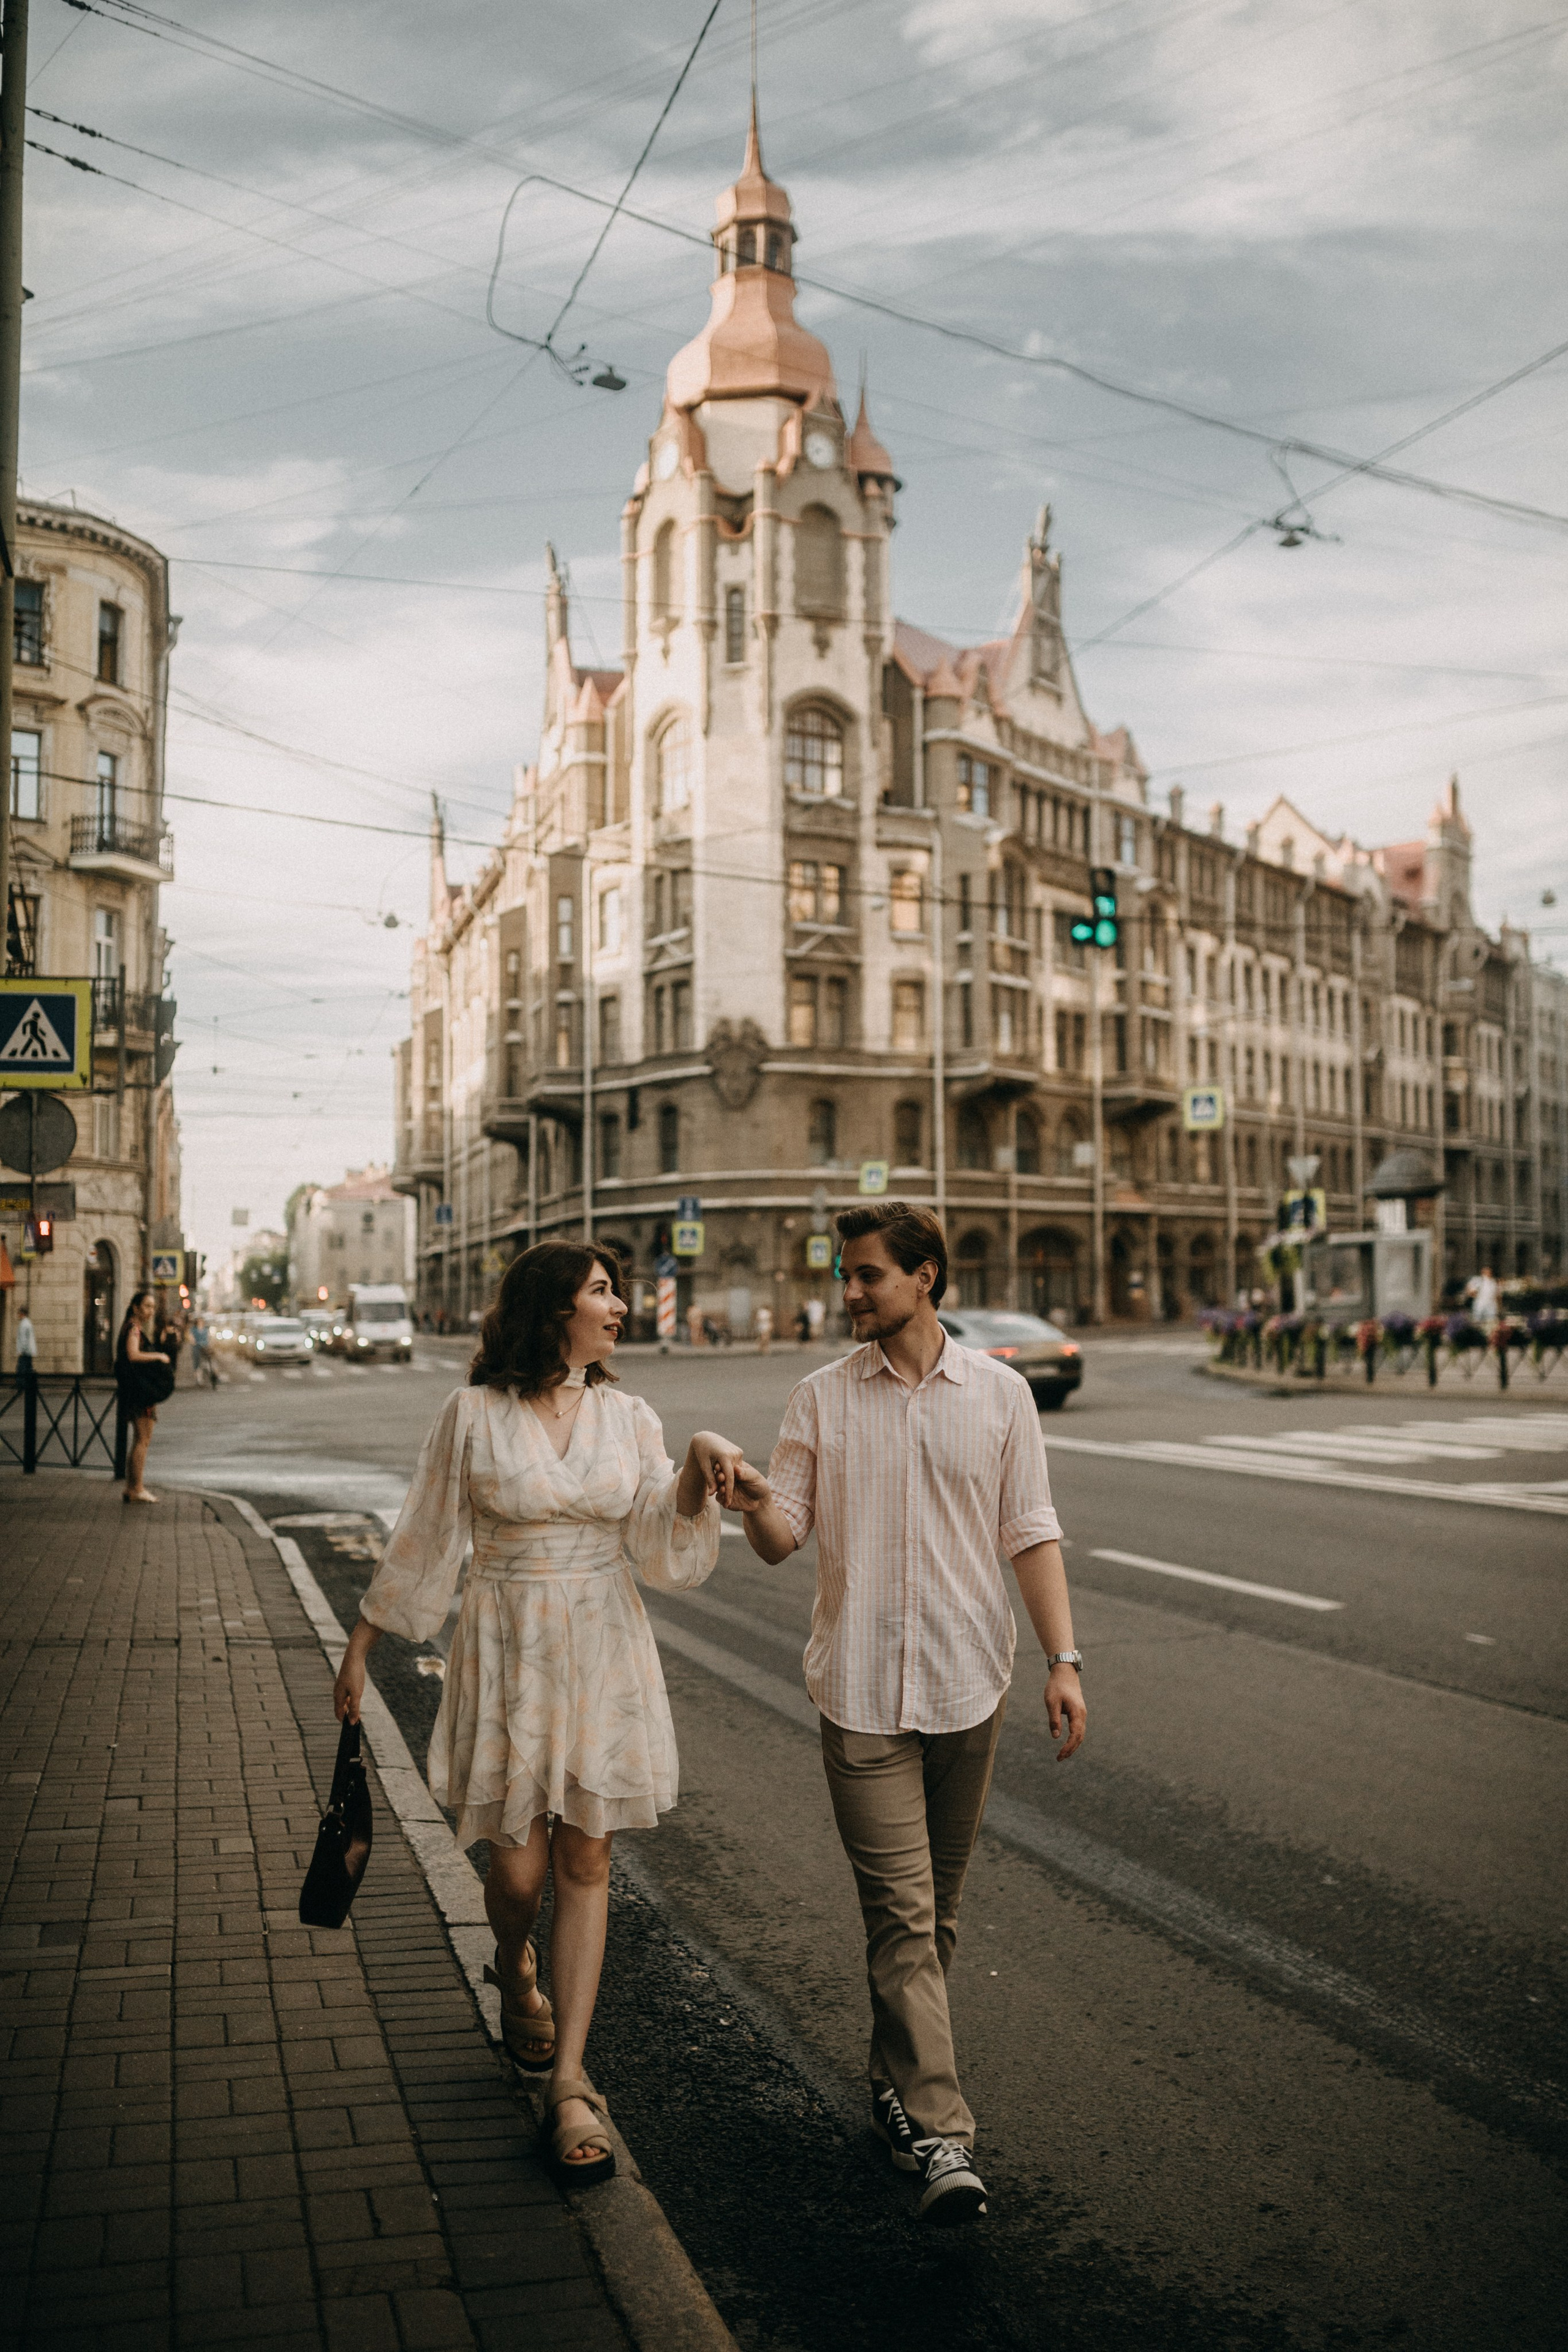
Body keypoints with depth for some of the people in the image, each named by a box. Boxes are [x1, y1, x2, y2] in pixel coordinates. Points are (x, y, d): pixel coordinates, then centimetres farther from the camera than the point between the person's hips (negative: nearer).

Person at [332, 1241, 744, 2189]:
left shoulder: (628, 1418, 3)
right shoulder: (474, 1415, -6)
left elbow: (662, 1548, -1)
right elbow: (426, 1540, 1)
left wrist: (698, 1470, -18)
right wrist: (362, 1645, 5)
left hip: (604, 1654, 2)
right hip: (507, 1653, -2)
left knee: (585, 1863, 3)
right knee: (520, 1867, 3)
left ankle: (570, 2081, 10)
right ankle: (516, 1972, 39)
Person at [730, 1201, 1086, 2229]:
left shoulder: (999, 1395, 3)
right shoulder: (821, 1398, 3)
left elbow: (1031, 1536, 4)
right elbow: (783, 1540, 1)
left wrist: (1063, 1658, -4)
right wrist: (755, 1503, -22)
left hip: (968, 1682, 1)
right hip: (861, 1689, -1)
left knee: (938, 1911, 13)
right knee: (901, 1913, -7)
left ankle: (897, 2077, 32)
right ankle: (941, 2138, -6)